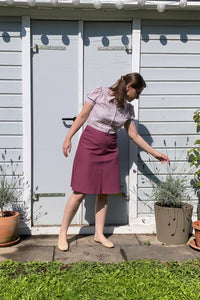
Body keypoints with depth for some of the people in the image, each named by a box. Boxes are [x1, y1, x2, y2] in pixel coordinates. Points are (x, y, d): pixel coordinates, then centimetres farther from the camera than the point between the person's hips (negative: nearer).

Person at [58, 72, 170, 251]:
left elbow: (134, 135, 12)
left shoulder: (128, 109, 6)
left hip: (110, 151, 5)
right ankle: (63, 233, 9)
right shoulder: (99, 94, -8)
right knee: (80, 193, -5)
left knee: (104, 194, 7)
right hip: (89, 146, -5)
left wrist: (154, 153, 12)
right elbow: (82, 117, -3)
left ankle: (99, 234, 21)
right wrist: (68, 138, -6)